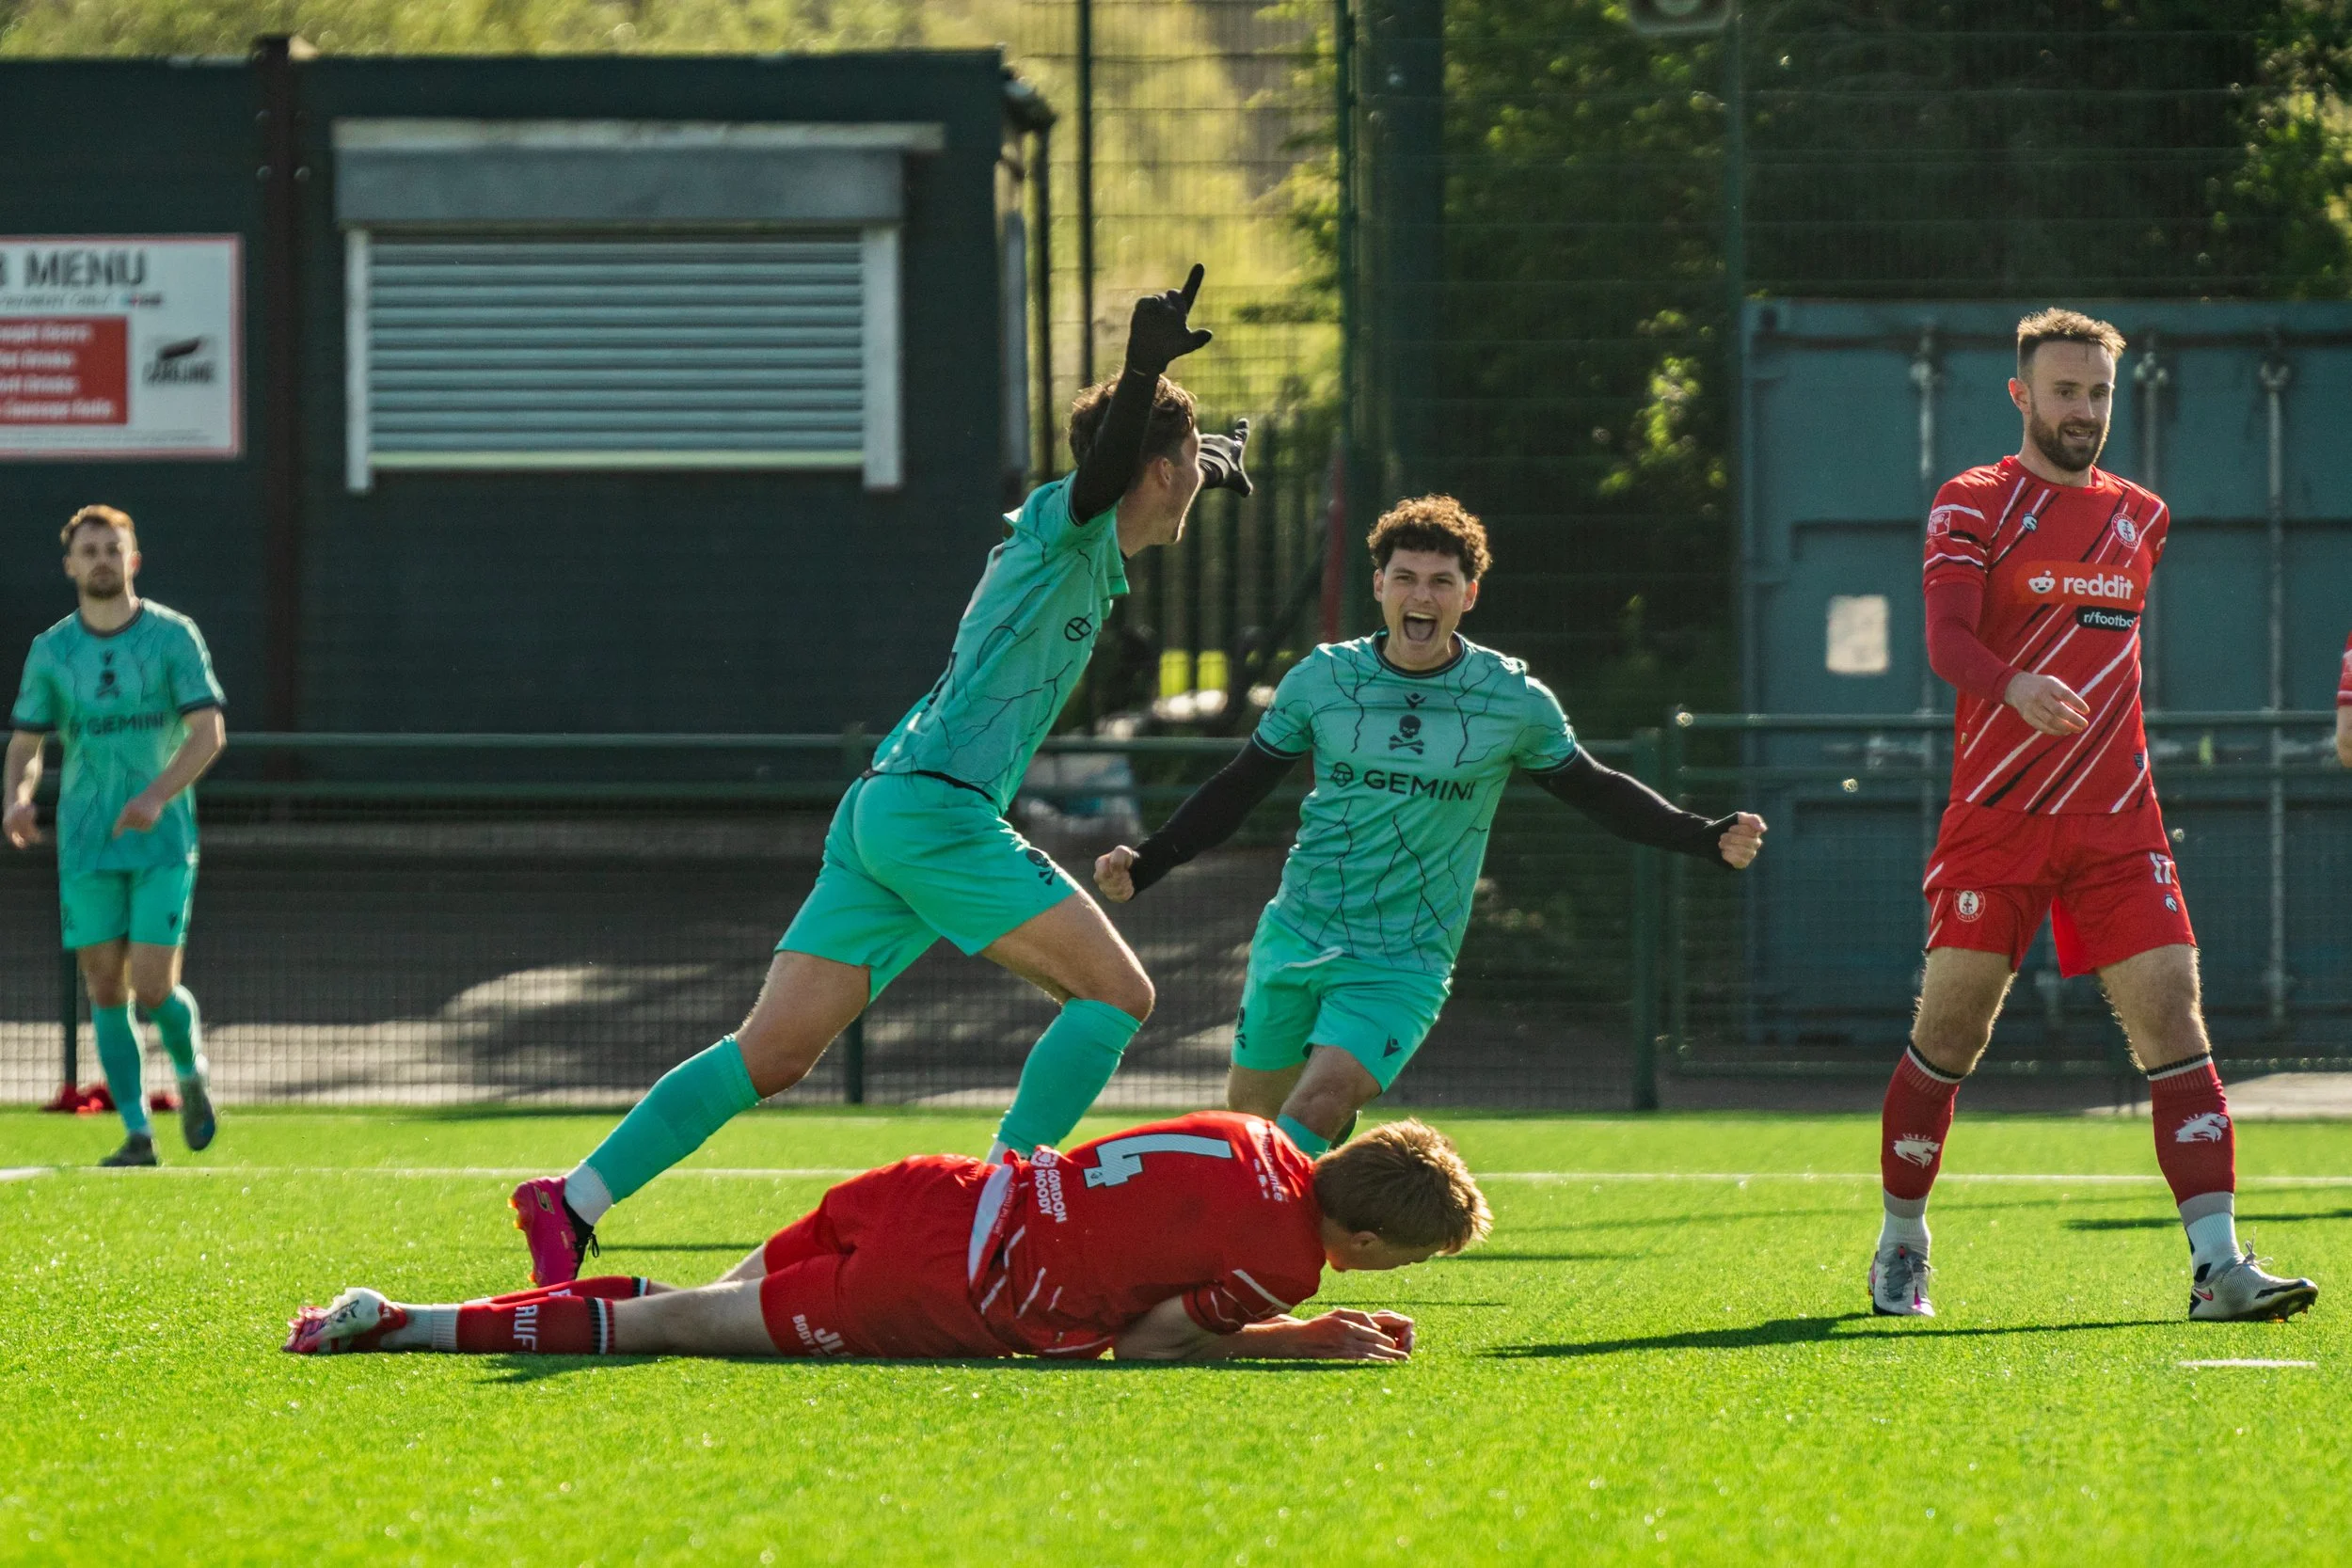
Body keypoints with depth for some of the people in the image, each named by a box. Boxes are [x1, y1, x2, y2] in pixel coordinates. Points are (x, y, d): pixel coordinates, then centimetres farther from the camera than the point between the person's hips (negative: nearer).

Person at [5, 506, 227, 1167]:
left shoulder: (173, 636, -2)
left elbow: (209, 732, -7)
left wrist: (157, 796, -23)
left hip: (163, 840, -3)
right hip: (86, 844, 3)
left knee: (153, 988, -11)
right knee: (106, 989, -1)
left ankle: (193, 1073, 20)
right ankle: (137, 1132, 6)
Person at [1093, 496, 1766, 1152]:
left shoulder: (1514, 701, -4)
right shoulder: (1321, 680, -1)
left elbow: (1596, 792, 10)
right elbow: (1239, 788, 9)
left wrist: (1709, 839, -2)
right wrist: (1146, 864, -1)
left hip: (1403, 967, -3)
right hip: (1294, 939, 3)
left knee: (1316, 1110, -24)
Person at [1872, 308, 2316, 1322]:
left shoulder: (2141, 517, 15)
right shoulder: (1974, 504, -1)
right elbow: (1946, 640, -15)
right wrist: (2016, 688, -34)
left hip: (2117, 821, 4)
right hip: (1994, 818, -4)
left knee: (2172, 1018, -9)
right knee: (1950, 1031, 0)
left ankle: (2216, 1263, -15)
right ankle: (1900, 1246, 19)